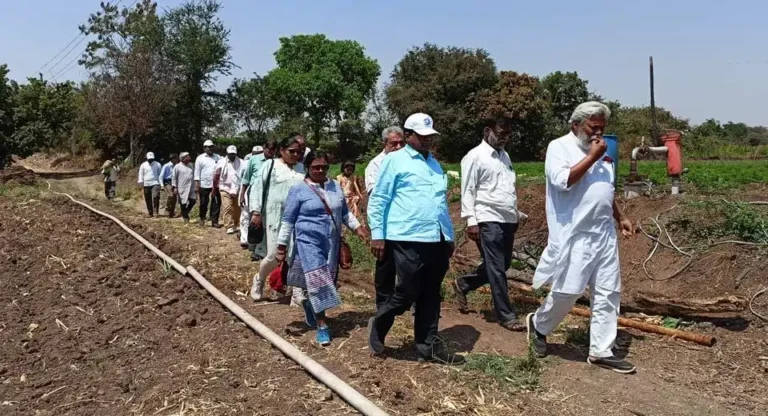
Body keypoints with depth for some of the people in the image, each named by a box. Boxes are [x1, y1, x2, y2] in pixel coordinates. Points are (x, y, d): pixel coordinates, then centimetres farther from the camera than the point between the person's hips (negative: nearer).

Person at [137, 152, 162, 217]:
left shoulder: (157, 165, 7)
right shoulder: (143, 165, 9)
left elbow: (160, 174, 9)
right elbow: (141, 174, 9)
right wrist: (141, 182, -2)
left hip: (155, 183, -2)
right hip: (146, 184, 2)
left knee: (156, 197, -19)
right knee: (148, 199, 4)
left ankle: (156, 211, -14)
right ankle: (150, 213, 12)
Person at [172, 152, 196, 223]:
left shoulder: (191, 166, 12)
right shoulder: (177, 167, -4)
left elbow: (193, 176, 17)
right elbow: (174, 178, -3)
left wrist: (195, 186, 15)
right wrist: (175, 188, -9)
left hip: (190, 188, 5)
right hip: (182, 189, -5)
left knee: (192, 201, -1)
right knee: (183, 203, 0)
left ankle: (185, 213, 21)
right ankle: (185, 217, 13)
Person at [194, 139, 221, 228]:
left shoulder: (217, 157, 9)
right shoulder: (200, 158, 1)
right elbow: (197, 172, -1)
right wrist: (196, 185, -7)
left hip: (216, 185, 2)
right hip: (204, 185, -2)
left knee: (216, 203, -1)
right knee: (204, 203, 9)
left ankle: (214, 221, 5)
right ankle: (202, 218, 29)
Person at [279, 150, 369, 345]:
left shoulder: (336, 187, 9)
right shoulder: (298, 190, -5)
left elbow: (344, 212, 19)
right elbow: (288, 220, -3)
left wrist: (357, 227, 6)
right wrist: (282, 246, -5)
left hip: (332, 242, 5)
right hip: (309, 241, -5)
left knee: (327, 281, 11)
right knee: (318, 281, -11)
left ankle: (309, 304, 39)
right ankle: (322, 325, -5)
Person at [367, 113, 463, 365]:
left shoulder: (434, 163, 19)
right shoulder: (394, 160, -1)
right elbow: (377, 200, -3)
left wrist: (449, 236, 22)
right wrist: (377, 235, -8)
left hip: (437, 240, 7)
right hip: (409, 239, -6)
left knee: (430, 296, 10)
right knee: (408, 293, -2)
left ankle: (429, 348, 19)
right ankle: (378, 326, 23)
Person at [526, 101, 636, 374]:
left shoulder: (601, 152, 17)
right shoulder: (559, 147, -5)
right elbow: (562, 180, -22)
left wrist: (620, 217, 20)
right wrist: (592, 157, -15)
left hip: (604, 234, 8)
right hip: (573, 235, -8)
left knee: (608, 292, 6)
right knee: (568, 290, -3)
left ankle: (600, 351, 13)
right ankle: (538, 325, 23)